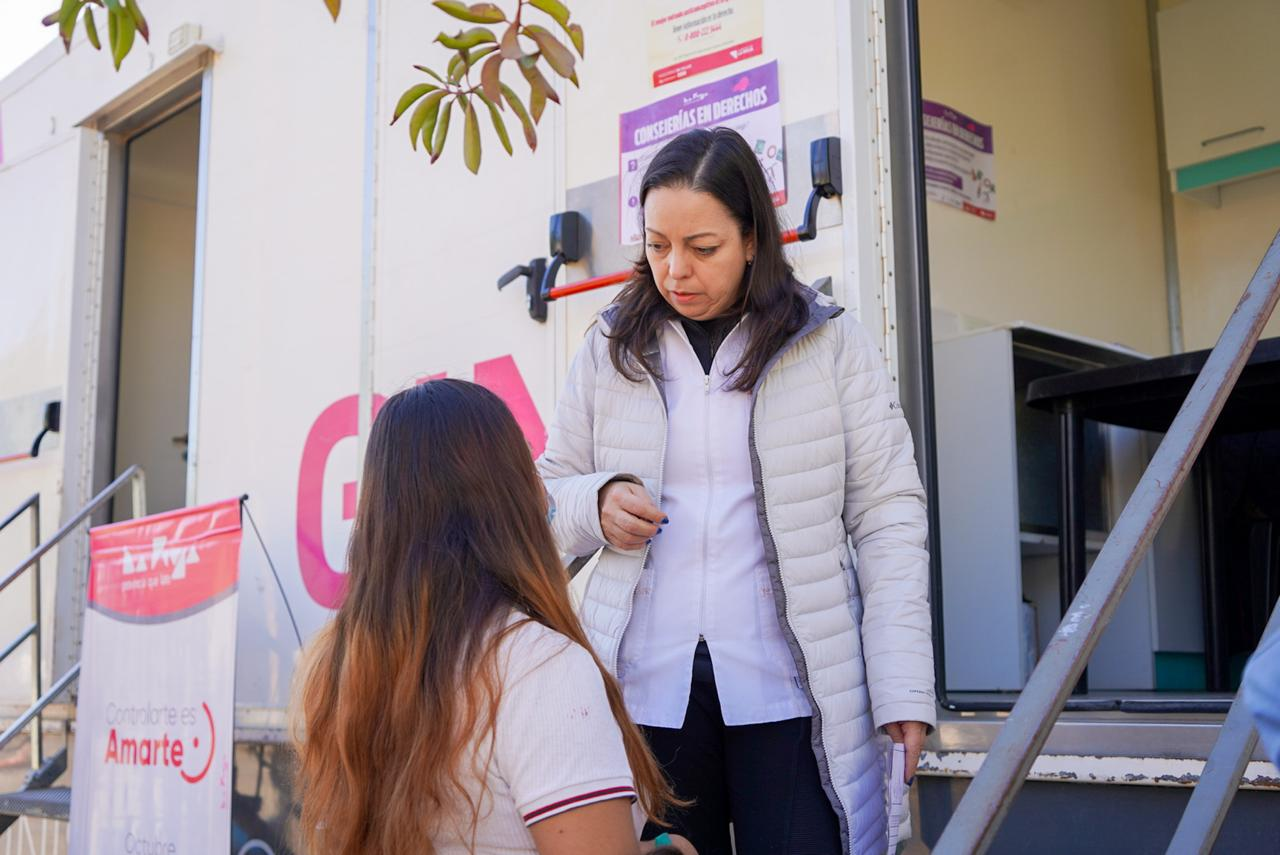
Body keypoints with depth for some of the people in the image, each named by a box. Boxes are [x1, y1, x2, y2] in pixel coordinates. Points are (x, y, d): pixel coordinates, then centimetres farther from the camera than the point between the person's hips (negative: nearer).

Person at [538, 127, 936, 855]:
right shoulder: (612, 350, 8)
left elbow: (889, 520, -2)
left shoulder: (831, 345, 1)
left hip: (788, 690, -2)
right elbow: (549, 493, 15)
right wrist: (596, 504, -8)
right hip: (648, 688, 2)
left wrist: (903, 692, -10)